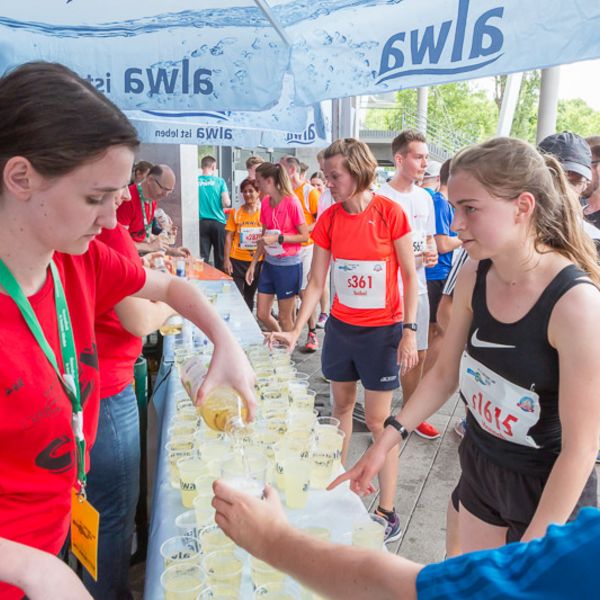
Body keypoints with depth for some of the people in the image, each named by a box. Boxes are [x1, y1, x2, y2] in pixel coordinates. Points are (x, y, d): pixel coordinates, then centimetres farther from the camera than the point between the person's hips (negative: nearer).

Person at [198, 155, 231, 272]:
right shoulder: (219, 181, -3)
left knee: (202, 257, 4)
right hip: (218, 222, -1)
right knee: (220, 257, 7)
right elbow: (226, 203, -8)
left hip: (201, 222, 2)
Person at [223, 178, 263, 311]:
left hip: (257, 261, 1)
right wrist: (226, 259, -6)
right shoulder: (235, 213, -1)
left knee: (250, 296, 13)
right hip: (237, 261, -1)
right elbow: (229, 237, 0)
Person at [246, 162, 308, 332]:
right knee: (262, 314, 11)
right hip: (269, 263, 7)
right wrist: (253, 264, 11)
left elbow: (304, 236, -13)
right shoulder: (265, 202, 5)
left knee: (284, 318, 4)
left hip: (288, 265, -7)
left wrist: (278, 238, -22)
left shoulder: (291, 202, -15)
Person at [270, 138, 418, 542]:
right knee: (341, 406, 16)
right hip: (340, 325, 5)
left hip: (382, 329, -4)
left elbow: (410, 276, -8)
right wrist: (296, 331, -7)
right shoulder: (329, 220, -2)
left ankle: (387, 510, 15)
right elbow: (316, 283, 0)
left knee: (378, 419, 1)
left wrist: (409, 332, -11)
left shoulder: (390, 213, -13)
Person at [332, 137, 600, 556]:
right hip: (479, 470, 6)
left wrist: (530, 556, -19)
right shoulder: (474, 277, -8)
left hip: (548, 488, -5)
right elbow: (445, 373, 3)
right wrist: (386, 442, -2)